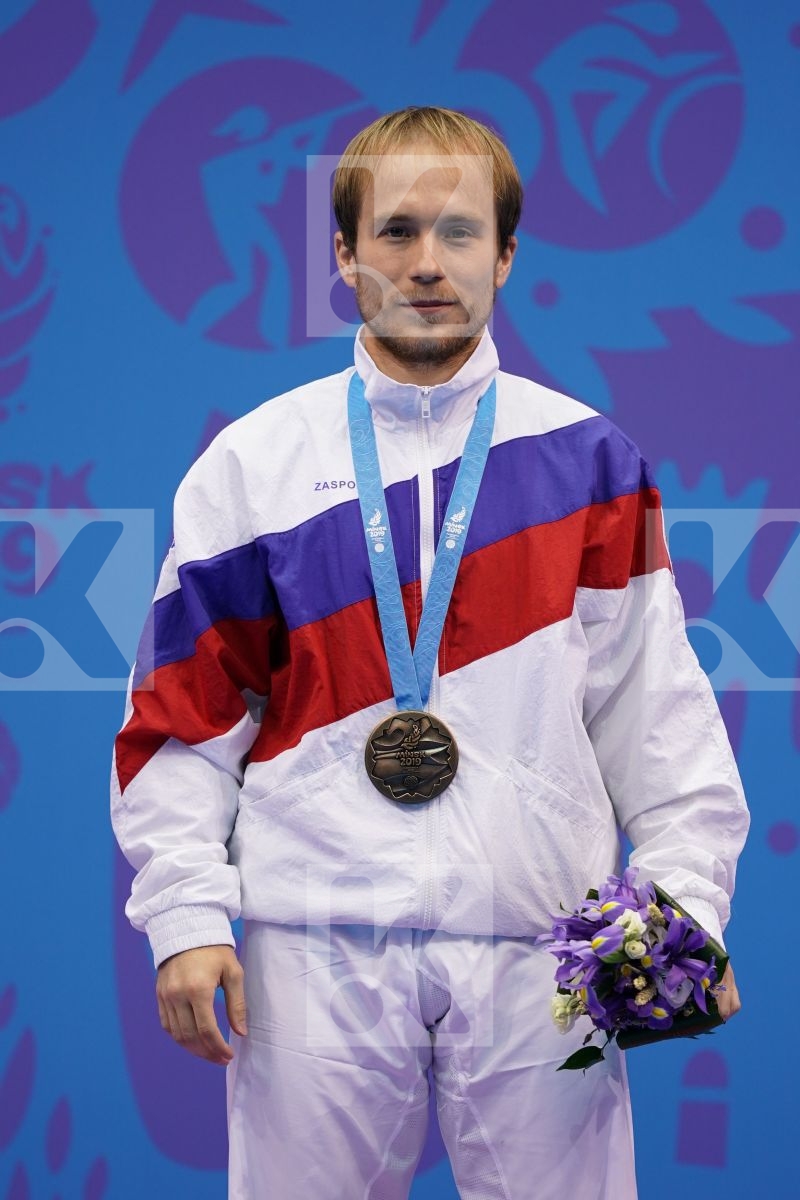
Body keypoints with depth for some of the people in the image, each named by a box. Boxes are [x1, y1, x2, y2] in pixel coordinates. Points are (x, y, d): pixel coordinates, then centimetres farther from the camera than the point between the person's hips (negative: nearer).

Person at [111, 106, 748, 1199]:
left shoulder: (588, 460, 7)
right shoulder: (254, 463, 7)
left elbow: (655, 706, 7)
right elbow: (181, 710, 6)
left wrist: (684, 904, -2)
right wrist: (187, 916, -2)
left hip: (538, 952, 0)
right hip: (316, 951, 0)